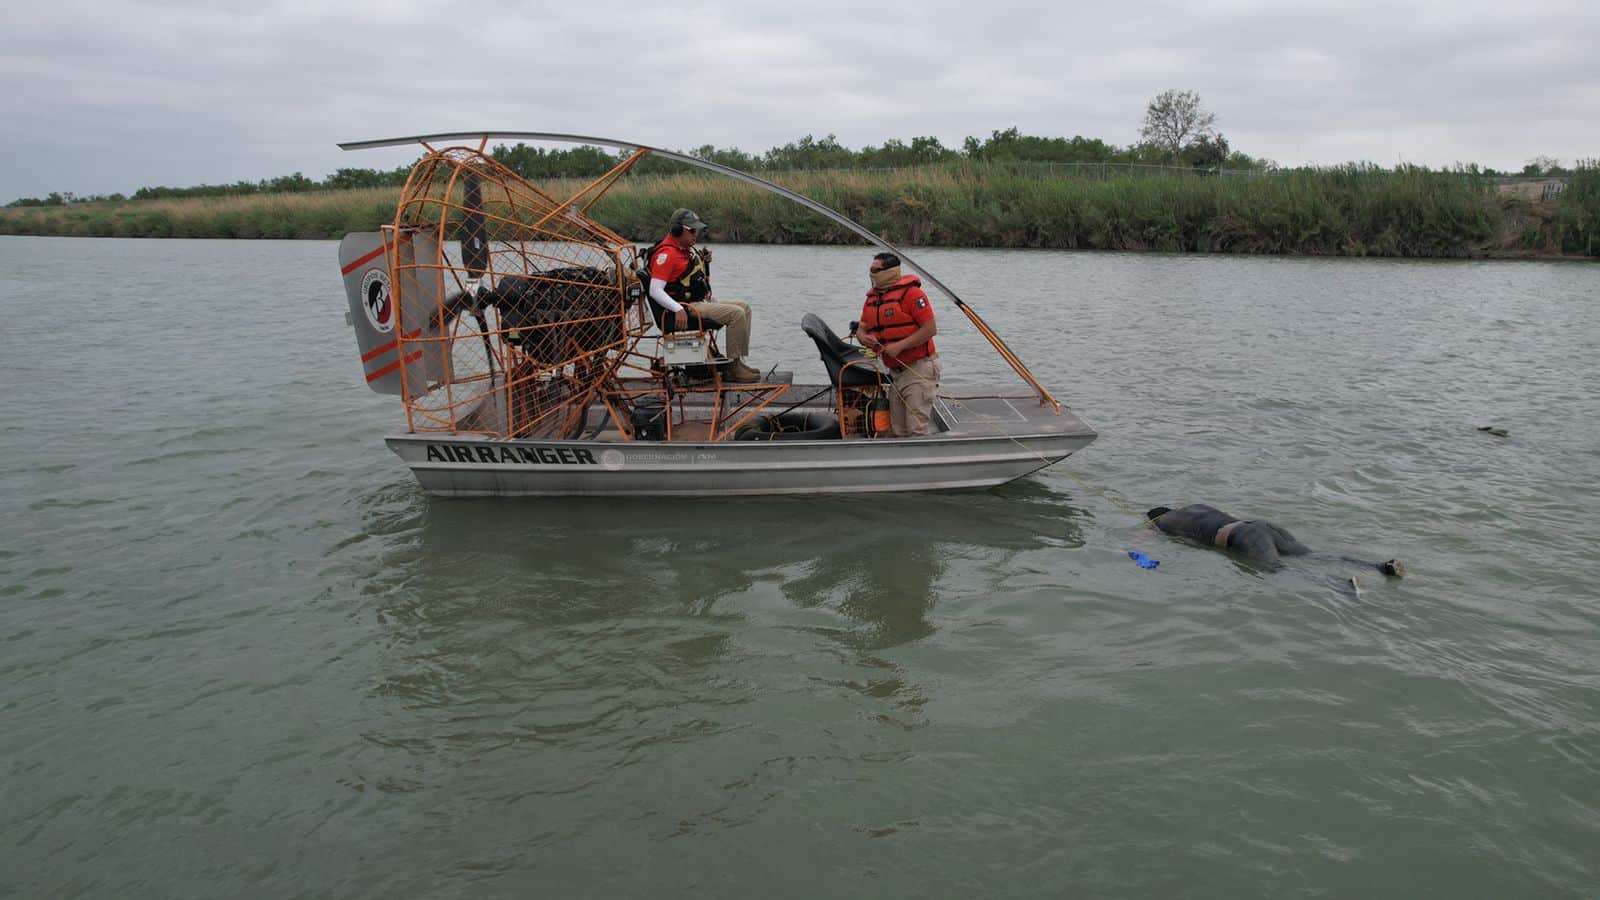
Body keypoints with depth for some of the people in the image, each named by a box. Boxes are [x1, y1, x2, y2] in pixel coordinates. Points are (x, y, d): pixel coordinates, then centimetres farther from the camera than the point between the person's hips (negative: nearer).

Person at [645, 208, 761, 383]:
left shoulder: (687, 249, 14)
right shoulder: (666, 254, -17)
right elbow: (655, 291, -24)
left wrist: (704, 262, 8)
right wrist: (678, 310, -34)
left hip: (703, 301, 11)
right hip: (687, 307, -11)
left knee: (744, 308, 12)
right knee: (736, 313, -21)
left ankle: (738, 362, 7)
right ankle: (733, 367, -16)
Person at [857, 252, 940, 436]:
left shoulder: (911, 293, -14)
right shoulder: (872, 297, 11)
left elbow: (930, 329, -17)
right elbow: (861, 329, 16)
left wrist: (899, 346, -22)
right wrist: (864, 338, -9)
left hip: (918, 370, -8)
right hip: (895, 372, 8)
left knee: (916, 429, -8)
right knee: (898, 431, 13)